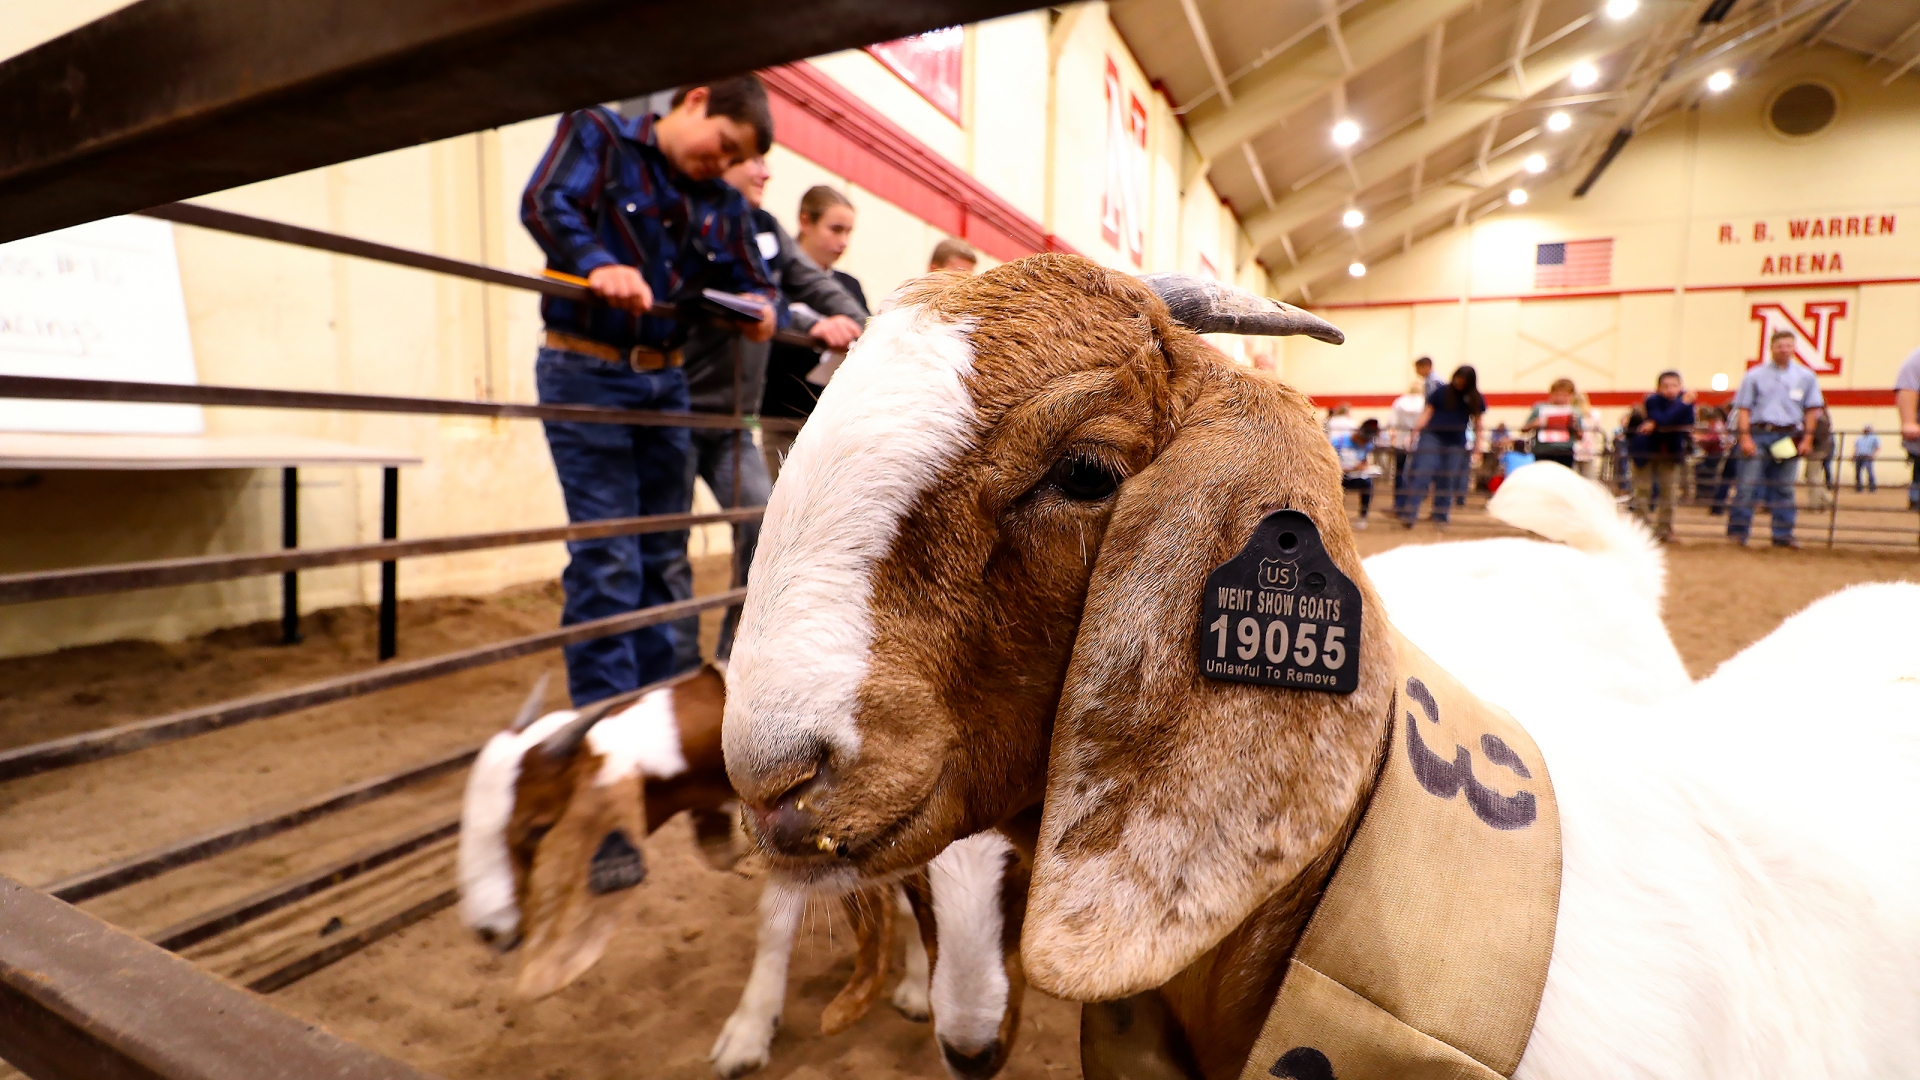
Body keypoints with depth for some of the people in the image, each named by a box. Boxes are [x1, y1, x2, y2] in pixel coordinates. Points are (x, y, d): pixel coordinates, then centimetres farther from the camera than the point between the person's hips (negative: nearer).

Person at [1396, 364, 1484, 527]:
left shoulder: (1475, 399, 8)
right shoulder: (1442, 392, 2)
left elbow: (1477, 422, 11)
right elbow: (1428, 410, 1)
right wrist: (1420, 425, -15)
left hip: (1457, 442, 3)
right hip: (1432, 436, -3)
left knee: (1447, 480, 5)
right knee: (1422, 474, -11)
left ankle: (1440, 516, 15)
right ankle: (1409, 514, -13)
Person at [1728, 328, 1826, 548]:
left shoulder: (1805, 376, 11)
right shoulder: (1755, 375, 4)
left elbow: (1812, 409, 10)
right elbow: (1743, 408, 0)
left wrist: (1807, 438, 2)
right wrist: (1745, 438, -9)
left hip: (1789, 438, 3)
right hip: (1758, 434, -3)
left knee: (1784, 489, 6)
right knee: (1748, 485, -6)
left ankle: (1783, 535, 11)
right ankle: (1737, 532, -3)